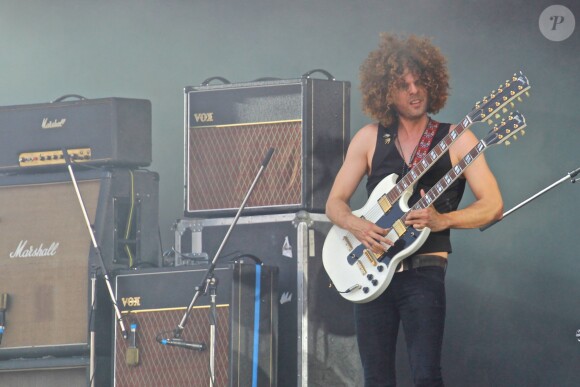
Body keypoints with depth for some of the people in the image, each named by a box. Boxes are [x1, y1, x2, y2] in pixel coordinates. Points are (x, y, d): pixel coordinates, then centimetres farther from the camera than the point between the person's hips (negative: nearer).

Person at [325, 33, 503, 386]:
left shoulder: (456, 140, 0)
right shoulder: (370, 139, 8)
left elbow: (493, 205, -4)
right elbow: (335, 203, 12)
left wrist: (442, 220, -20)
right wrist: (358, 226, -10)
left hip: (424, 273, -3)